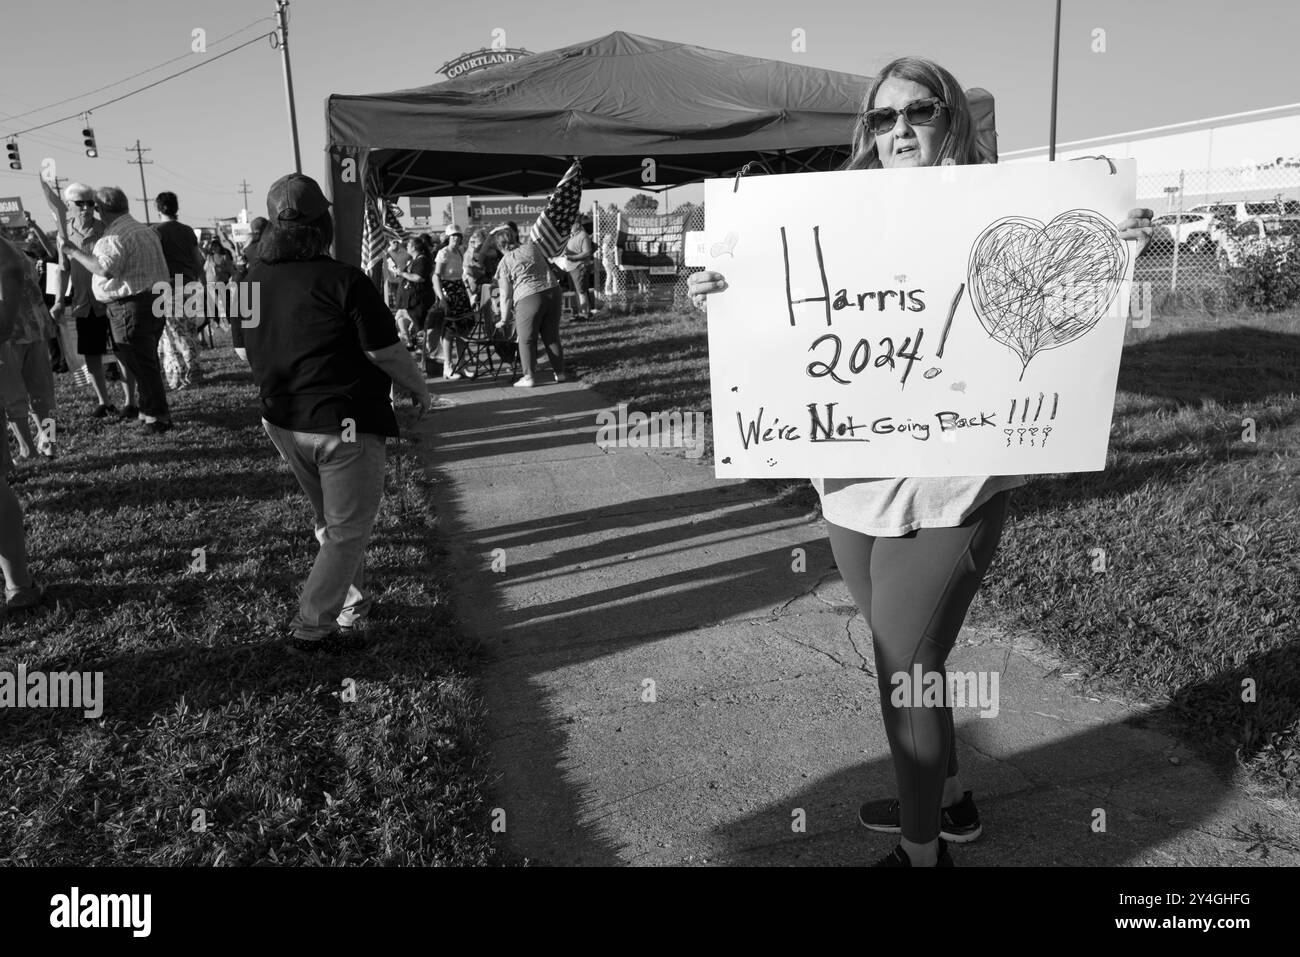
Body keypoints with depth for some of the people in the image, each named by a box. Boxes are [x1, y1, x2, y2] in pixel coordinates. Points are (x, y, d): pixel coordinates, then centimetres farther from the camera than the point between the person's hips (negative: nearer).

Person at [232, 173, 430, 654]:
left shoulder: (254, 280, 2)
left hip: (284, 423, 7)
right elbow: (386, 351, -16)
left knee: (329, 521, 23)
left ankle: (353, 605, 34)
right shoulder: (344, 280, -18)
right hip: (345, 423, -7)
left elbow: (243, 350, 13)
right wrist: (420, 388, 1)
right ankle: (313, 627, 5)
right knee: (348, 530, 5)